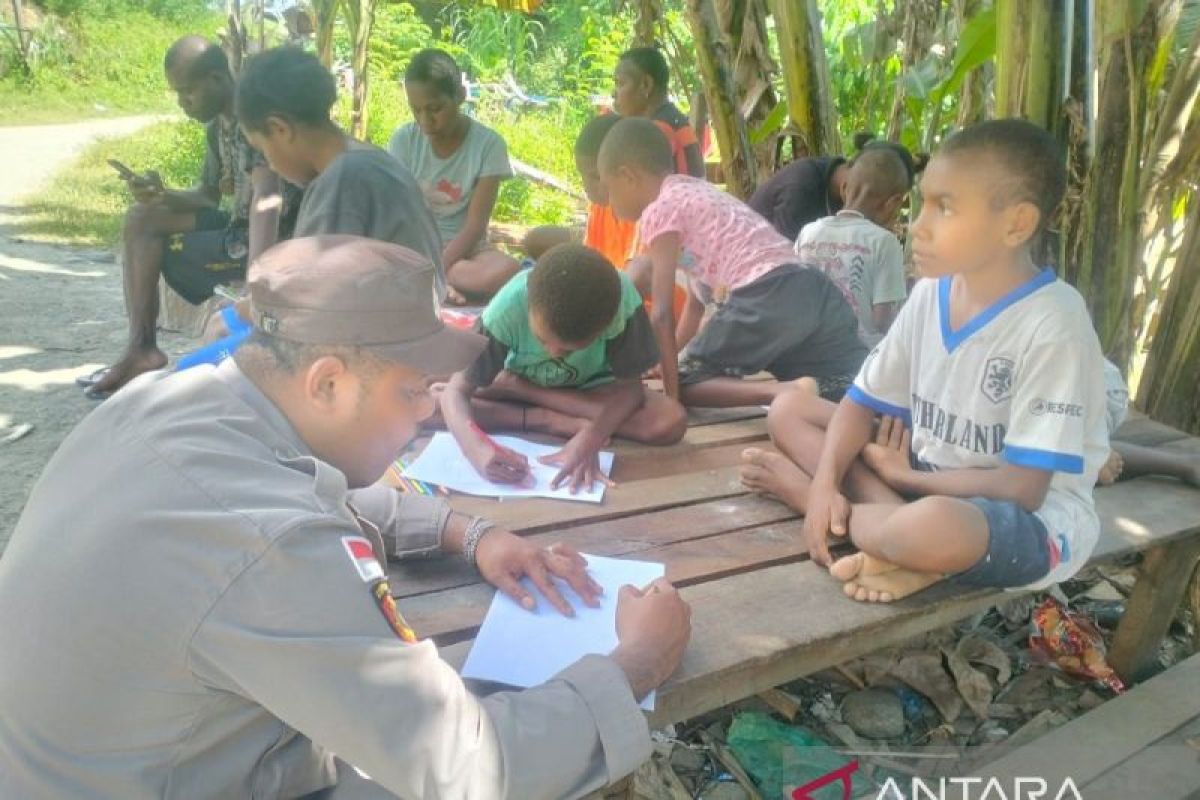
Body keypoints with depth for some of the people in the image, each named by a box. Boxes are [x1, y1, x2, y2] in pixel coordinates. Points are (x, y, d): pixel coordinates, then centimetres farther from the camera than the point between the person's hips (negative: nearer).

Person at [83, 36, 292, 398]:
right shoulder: (217, 126, 10)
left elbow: (268, 200, -34)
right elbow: (209, 196, 18)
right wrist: (162, 196, -5)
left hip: (272, 240, -9)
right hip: (238, 228, 9)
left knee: (147, 248, -3)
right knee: (142, 218, 6)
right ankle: (140, 349, -1)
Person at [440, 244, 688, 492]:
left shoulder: (621, 299, -34)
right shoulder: (507, 309, -34)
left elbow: (630, 386, -25)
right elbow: (455, 392, -30)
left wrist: (589, 440, -42)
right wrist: (478, 448, -50)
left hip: (589, 389, 1)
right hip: (517, 385, 0)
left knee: (671, 421, -28)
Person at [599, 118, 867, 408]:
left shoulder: (659, 211, 3)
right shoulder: (697, 195, 30)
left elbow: (662, 312, -4)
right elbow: (696, 300, 36)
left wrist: (671, 388, -1)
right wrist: (670, 357, 44)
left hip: (765, 300, -8)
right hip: (811, 291, 8)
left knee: (686, 383, 9)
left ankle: (785, 392, -16)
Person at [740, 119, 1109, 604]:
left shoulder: (1051, 324, -21)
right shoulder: (931, 293, -1)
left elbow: (1022, 488, -23)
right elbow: (864, 402, 3)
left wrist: (904, 475, -10)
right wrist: (826, 484, -15)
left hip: (1034, 518, -8)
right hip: (925, 480, 8)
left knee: (934, 527, -43)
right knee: (788, 410, -1)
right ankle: (899, 525, -18)